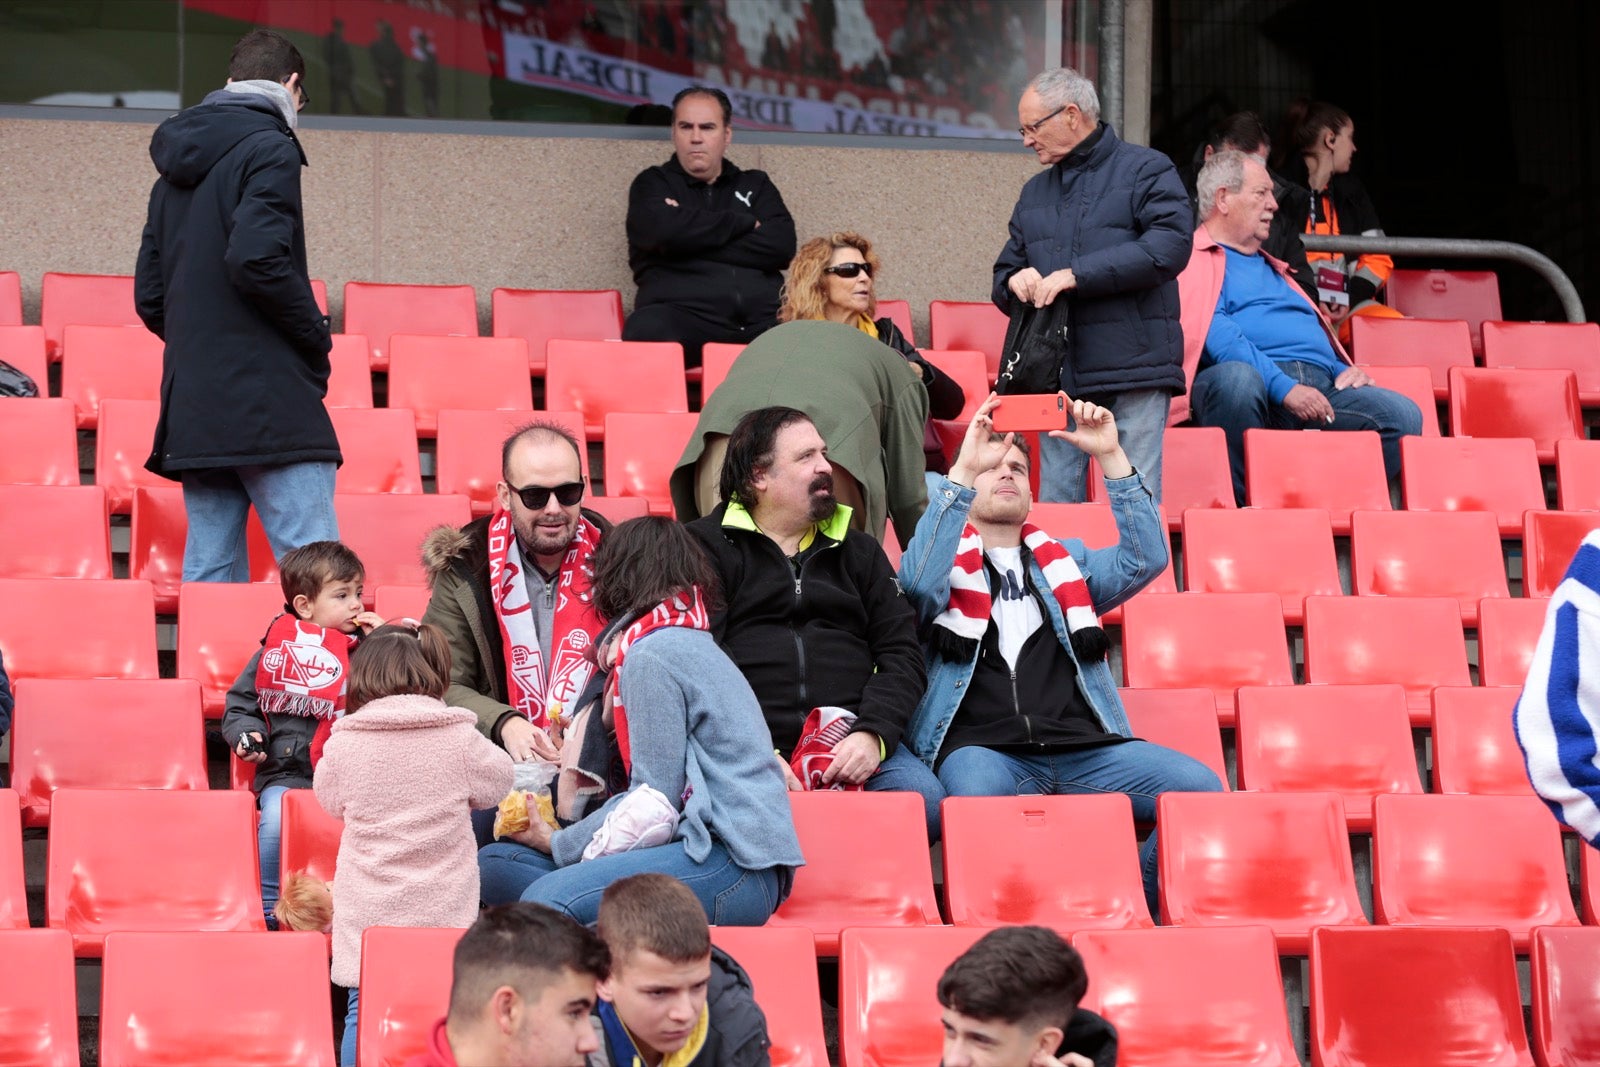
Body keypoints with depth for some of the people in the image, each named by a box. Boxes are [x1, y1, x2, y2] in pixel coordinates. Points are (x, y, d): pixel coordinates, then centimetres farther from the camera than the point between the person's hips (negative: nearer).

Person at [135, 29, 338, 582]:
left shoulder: (177, 166, 20)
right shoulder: (269, 148, -5)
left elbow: (149, 294, 20)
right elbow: (257, 260, -20)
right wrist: (317, 335, -8)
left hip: (190, 409, 8)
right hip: (267, 405, -8)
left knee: (208, 572, 8)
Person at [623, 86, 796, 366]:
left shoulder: (756, 185, 26)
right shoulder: (653, 183, 18)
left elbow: (782, 246, 6)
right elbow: (662, 230, -7)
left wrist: (694, 239, 1)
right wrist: (743, 223, 4)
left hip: (761, 318, 2)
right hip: (684, 312, -2)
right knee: (647, 330, -39)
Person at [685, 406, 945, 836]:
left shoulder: (859, 552, 25)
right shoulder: (706, 547, 11)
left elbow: (902, 656, 16)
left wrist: (873, 734, -6)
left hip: (850, 744, 4)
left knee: (926, 802, -28)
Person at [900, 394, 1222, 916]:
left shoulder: (1066, 564, 31)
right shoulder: (946, 564, 20)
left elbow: (1145, 560, 13)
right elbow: (918, 585, -5)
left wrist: (1111, 457, 5)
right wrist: (962, 472, -10)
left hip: (1083, 748, 4)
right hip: (983, 747, -4)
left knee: (1200, 786, -21)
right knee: (978, 793, -41)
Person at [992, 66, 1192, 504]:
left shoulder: (1146, 169, 3)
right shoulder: (1034, 193, 23)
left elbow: (1170, 246, -13)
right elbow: (1004, 276, 27)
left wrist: (1076, 276, -16)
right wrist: (1014, 283, 0)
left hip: (1134, 371, -6)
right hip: (1058, 377, 6)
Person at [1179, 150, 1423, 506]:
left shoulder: (1270, 268, 36)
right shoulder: (1196, 260, 8)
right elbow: (1215, 336, -9)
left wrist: (1344, 370, 10)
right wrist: (1284, 387, -20)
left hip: (1319, 385, 7)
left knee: (1403, 415, -19)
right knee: (1236, 377, -43)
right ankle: (1241, 506, -31)